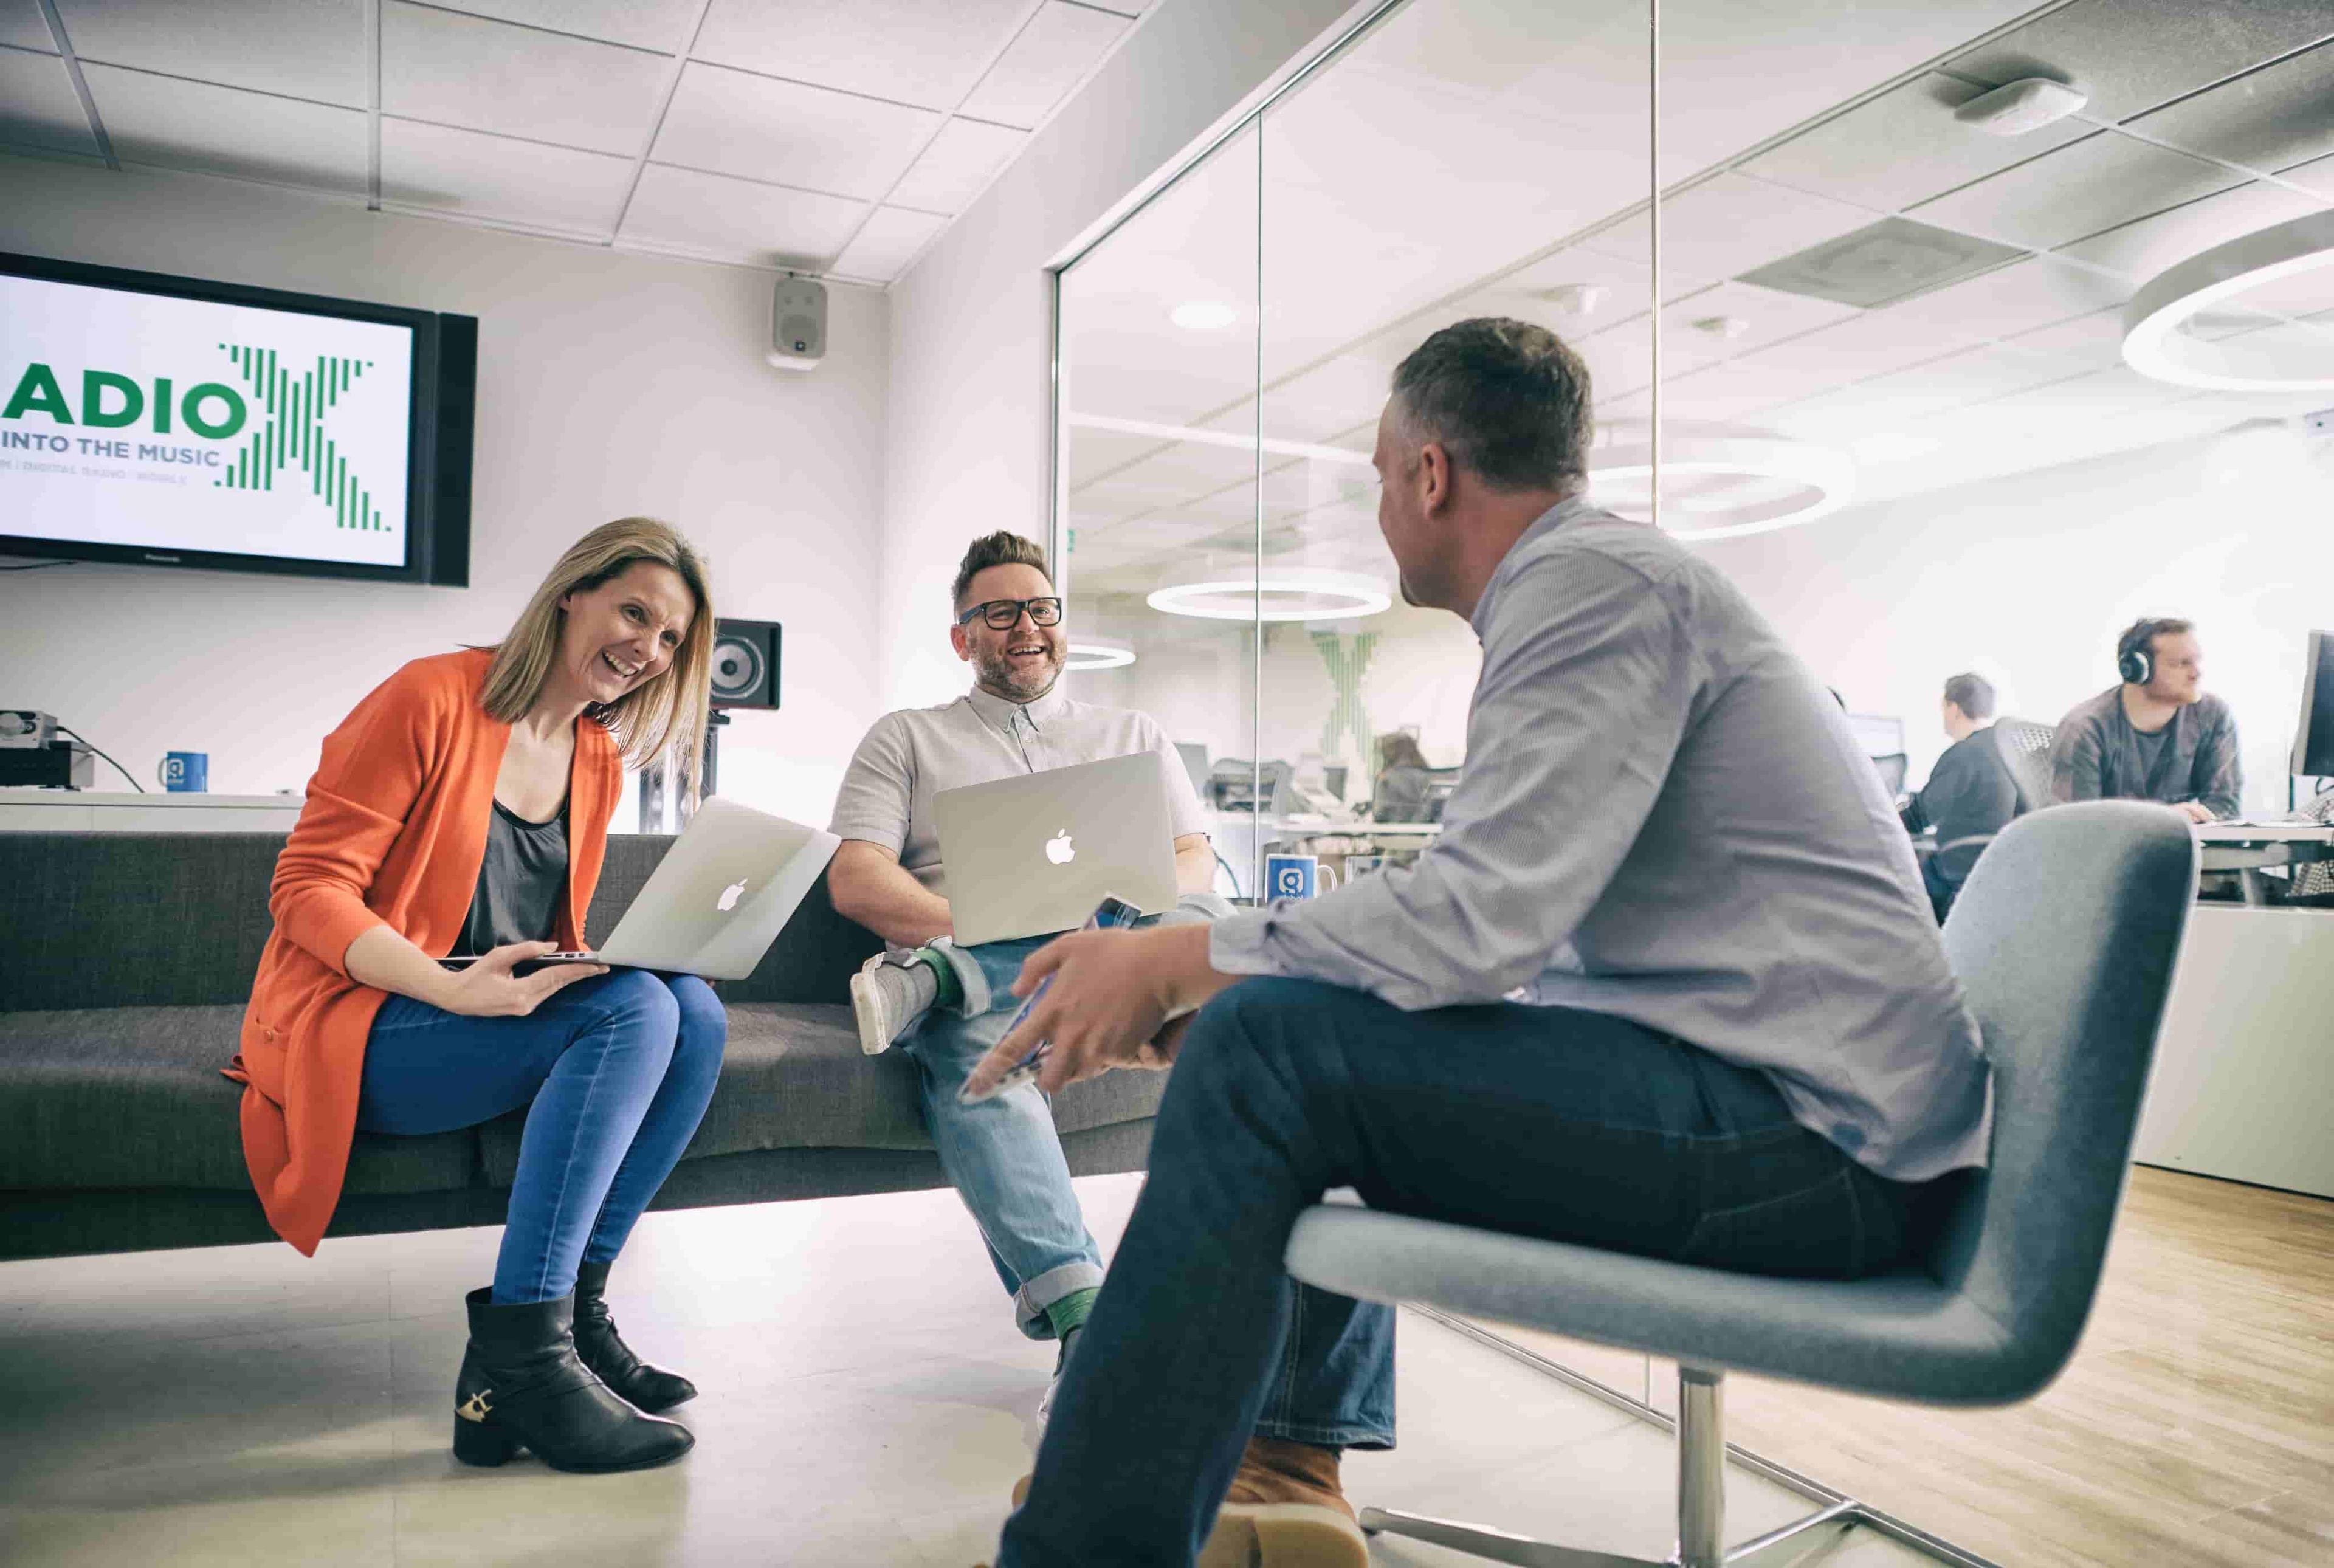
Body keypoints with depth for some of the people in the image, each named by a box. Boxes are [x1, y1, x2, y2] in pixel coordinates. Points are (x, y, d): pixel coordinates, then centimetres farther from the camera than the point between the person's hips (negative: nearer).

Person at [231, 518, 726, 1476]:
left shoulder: (599, 759, 12)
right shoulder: (433, 698, -9)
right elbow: (306, 889, -13)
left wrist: (596, 963, -6)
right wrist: (452, 988, -28)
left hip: (509, 1015, 7)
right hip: (354, 1030, -7)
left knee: (695, 1013, -19)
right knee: (634, 1009, -29)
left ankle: (568, 1312, -16)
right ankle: (521, 1353, -28)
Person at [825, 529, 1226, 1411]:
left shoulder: (1133, 736, 27)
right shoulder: (907, 740, 20)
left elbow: (1197, 868, 14)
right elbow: (854, 881, 4)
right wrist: (986, 928, -13)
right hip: (981, 962, -2)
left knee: (1208, 923, -32)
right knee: (974, 1054, -39)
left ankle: (942, 982, -38)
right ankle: (1080, 1318, -49)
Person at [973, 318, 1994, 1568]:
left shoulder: (1592, 579, -14)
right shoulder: (1598, 578, 18)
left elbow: (1475, 922, -24)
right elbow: (1507, 919, 16)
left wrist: (1178, 959, -12)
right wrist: (1224, 980, 9)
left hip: (1815, 1137, -11)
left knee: (1269, 1053, -19)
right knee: (1319, 1004, 18)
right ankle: (1294, 1464, 21)